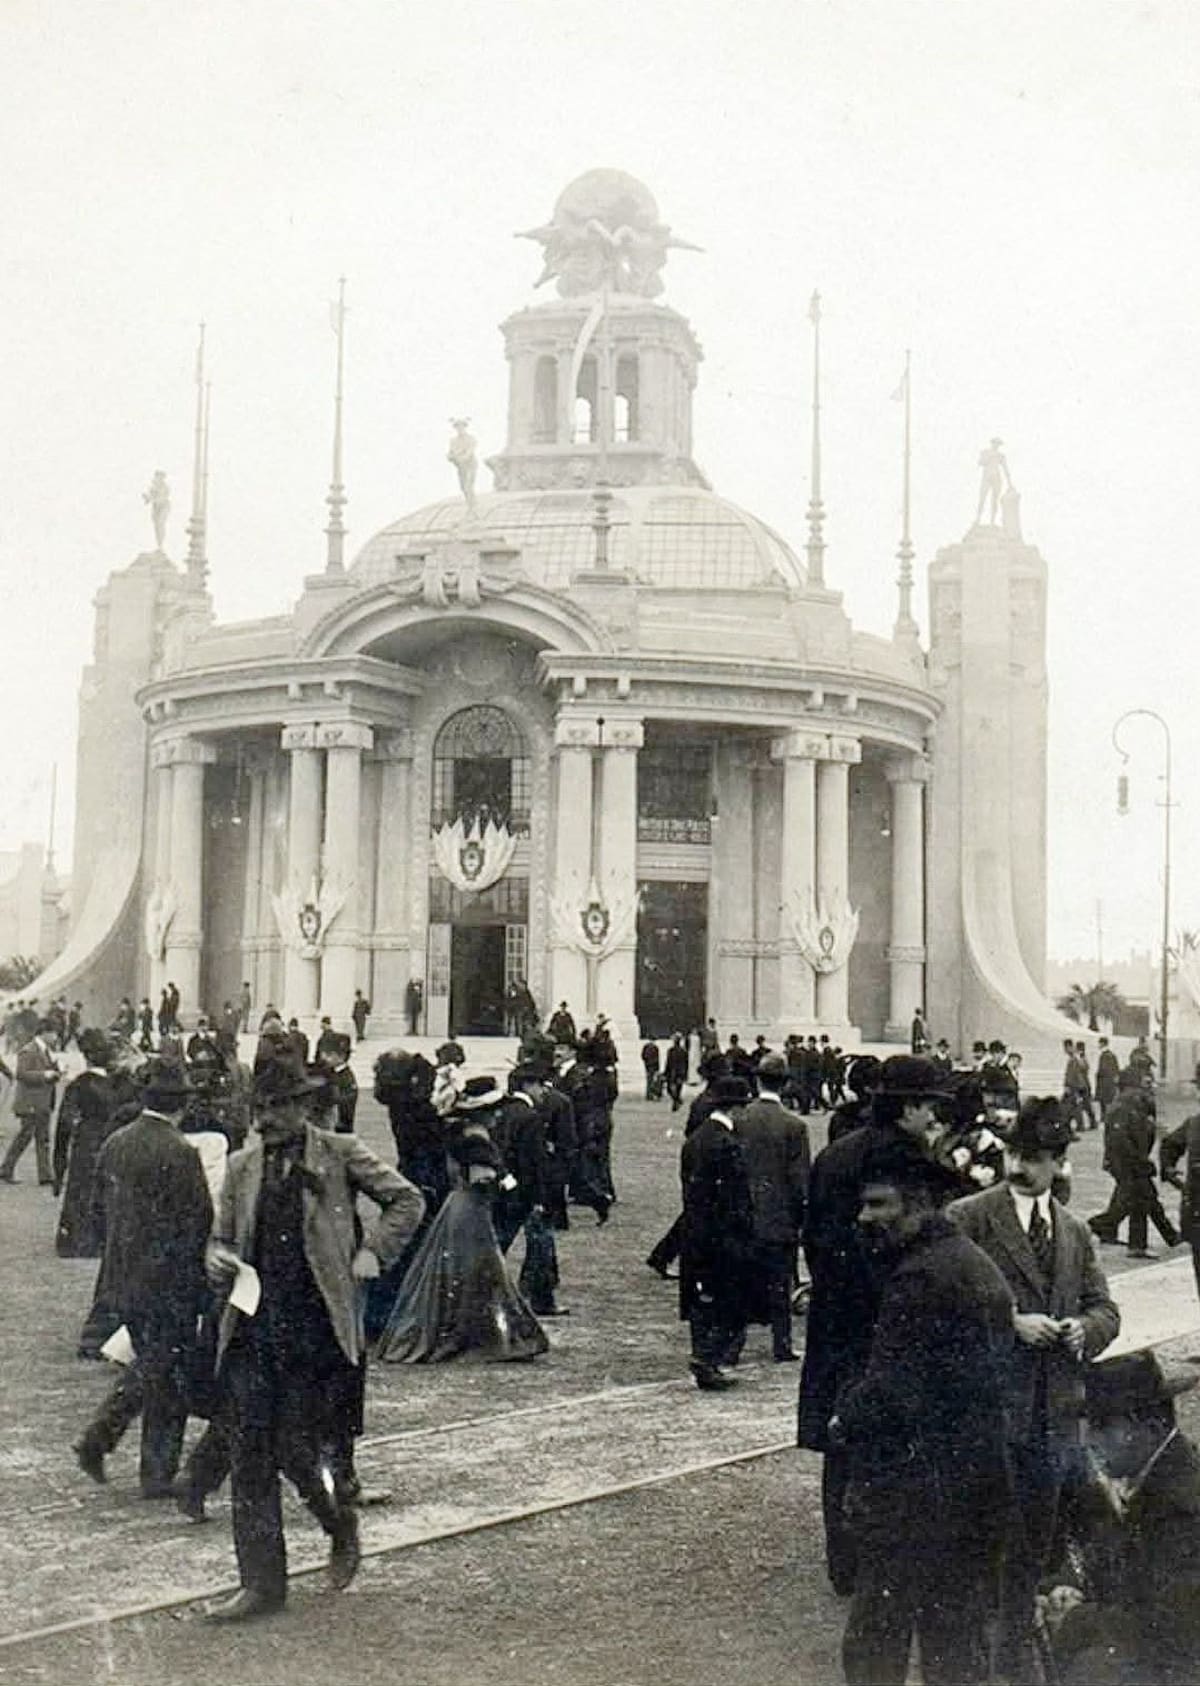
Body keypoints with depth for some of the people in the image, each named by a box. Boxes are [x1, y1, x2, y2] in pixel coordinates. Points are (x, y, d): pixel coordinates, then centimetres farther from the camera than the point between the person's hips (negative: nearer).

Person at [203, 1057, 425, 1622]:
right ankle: (261, 1584, 11)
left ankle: (342, 1526, 28)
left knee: (296, 1448, -4)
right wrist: (219, 1260, -5)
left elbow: (407, 1201, 7)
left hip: (315, 1327, -4)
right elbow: (221, 1238, 18)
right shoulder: (241, 1167, 11)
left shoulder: (340, 1155, 1)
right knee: (249, 1457, 1)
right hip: (252, 1326, 4)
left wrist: (370, 1252, -3)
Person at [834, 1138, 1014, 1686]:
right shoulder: (977, 1265, 12)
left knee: (876, 1640, 1)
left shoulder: (921, 1277, -19)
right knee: (959, 1632, 17)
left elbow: (891, 1388, -23)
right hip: (979, 1482, 10)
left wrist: (844, 1421, -4)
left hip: (916, 1489, -10)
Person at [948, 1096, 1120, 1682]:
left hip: (1053, 1408, 5)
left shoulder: (1075, 1232, 14)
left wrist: (1085, 1329, -6)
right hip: (989, 1405, -5)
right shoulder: (968, 1218, -5)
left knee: (1035, 1541, 14)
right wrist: (1012, 1324, -18)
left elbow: (1104, 1308, 16)